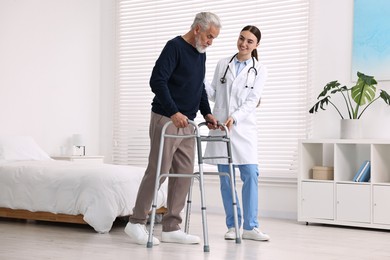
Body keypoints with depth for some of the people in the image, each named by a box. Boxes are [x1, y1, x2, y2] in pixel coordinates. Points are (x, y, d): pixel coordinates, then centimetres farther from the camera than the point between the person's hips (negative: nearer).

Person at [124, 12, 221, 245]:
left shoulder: (201, 54, 14)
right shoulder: (174, 47, -12)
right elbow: (157, 81, -20)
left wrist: (207, 112, 12)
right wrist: (173, 113, -26)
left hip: (187, 123, 8)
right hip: (165, 120, -8)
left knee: (184, 174, 5)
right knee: (157, 172, -7)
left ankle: (171, 228, 10)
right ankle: (136, 223, 5)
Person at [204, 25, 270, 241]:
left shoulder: (259, 70, 5)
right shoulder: (222, 64, 11)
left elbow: (252, 101, -4)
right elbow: (213, 94, 12)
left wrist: (234, 117, -18)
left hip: (243, 127, -1)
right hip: (219, 126, 1)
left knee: (250, 174, -9)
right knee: (226, 178, 2)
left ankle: (250, 227, -2)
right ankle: (232, 225, 11)